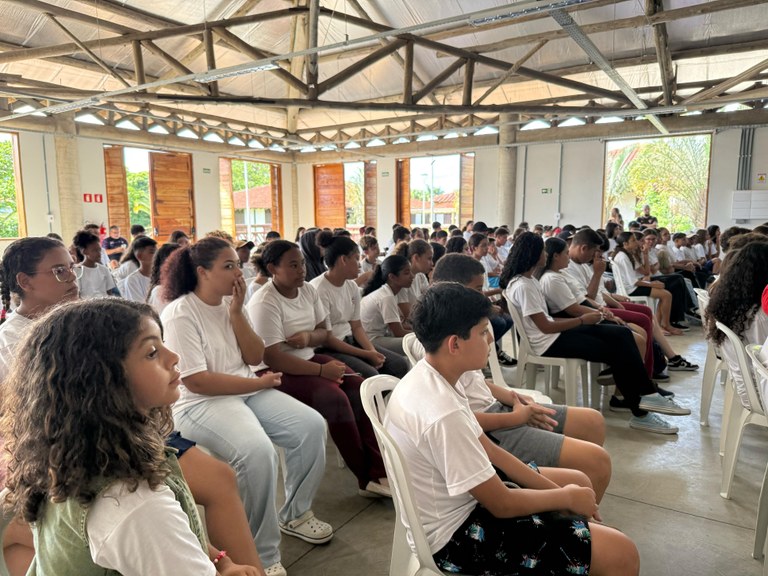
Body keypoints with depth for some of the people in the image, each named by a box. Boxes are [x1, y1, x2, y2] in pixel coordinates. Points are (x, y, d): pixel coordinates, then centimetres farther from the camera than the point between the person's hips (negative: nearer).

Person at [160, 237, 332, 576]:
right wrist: (259, 383, -14)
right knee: (258, 451, -33)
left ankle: (295, 514, 13)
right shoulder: (180, 313, -15)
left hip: (248, 391, 8)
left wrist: (236, 312, -10)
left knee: (312, 426, -8)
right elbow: (196, 381, -21)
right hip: (201, 403, -7)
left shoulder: (231, 303, 7)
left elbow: (255, 358, 3)